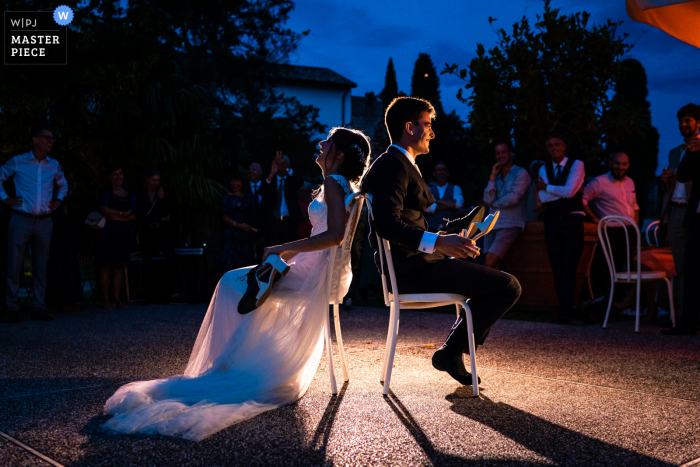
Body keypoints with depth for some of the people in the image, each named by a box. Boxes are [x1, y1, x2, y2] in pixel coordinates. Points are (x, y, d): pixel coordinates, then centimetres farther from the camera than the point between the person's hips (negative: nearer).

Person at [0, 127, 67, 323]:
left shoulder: (54, 165, 10)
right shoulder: (18, 162, 1)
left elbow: (63, 185, 28)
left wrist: (58, 200, 13)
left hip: (44, 222, 3)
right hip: (21, 220, -3)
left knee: (41, 267, 6)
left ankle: (38, 308, 14)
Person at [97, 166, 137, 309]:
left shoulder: (130, 195, 17)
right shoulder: (105, 192, 7)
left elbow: (133, 216, 6)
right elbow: (104, 210, -9)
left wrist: (115, 216, -8)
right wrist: (123, 214, -3)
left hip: (124, 234, 3)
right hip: (108, 233, -3)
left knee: (119, 267, 1)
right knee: (106, 266, -7)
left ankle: (116, 298, 4)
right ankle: (105, 298, -5)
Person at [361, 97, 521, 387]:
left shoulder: (400, 165, 21)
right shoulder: (392, 165, -13)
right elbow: (387, 224, -27)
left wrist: (454, 239, 17)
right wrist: (438, 242, -35)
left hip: (416, 262, 11)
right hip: (412, 268, -11)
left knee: (491, 274, 27)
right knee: (508, 286, -16)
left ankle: (454, 350, 19)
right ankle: (450, 352, -3)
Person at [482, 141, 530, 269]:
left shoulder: (520, 173, 0)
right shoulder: (497, 177, 19)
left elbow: (514, 198, -13)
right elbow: (488, 200, 5)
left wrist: (495, 204, 3)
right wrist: (492, 176, 4)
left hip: (510, 224, -6)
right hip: (493, 223, 6)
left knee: (490, 261, -21)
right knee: (491, 267, -1)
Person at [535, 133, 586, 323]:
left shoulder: (576, 165, 1)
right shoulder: (544, 169, 13)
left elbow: (569, 191, -13)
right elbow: (543, 197, -1)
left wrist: (546, 188, -1)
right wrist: (562, 192, -8)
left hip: (572, 221, -4)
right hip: (552, 221, 4)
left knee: (568, 267, -11)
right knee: (557, 267, 4)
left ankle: (565, 311, -9)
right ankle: (565, 307, 10)